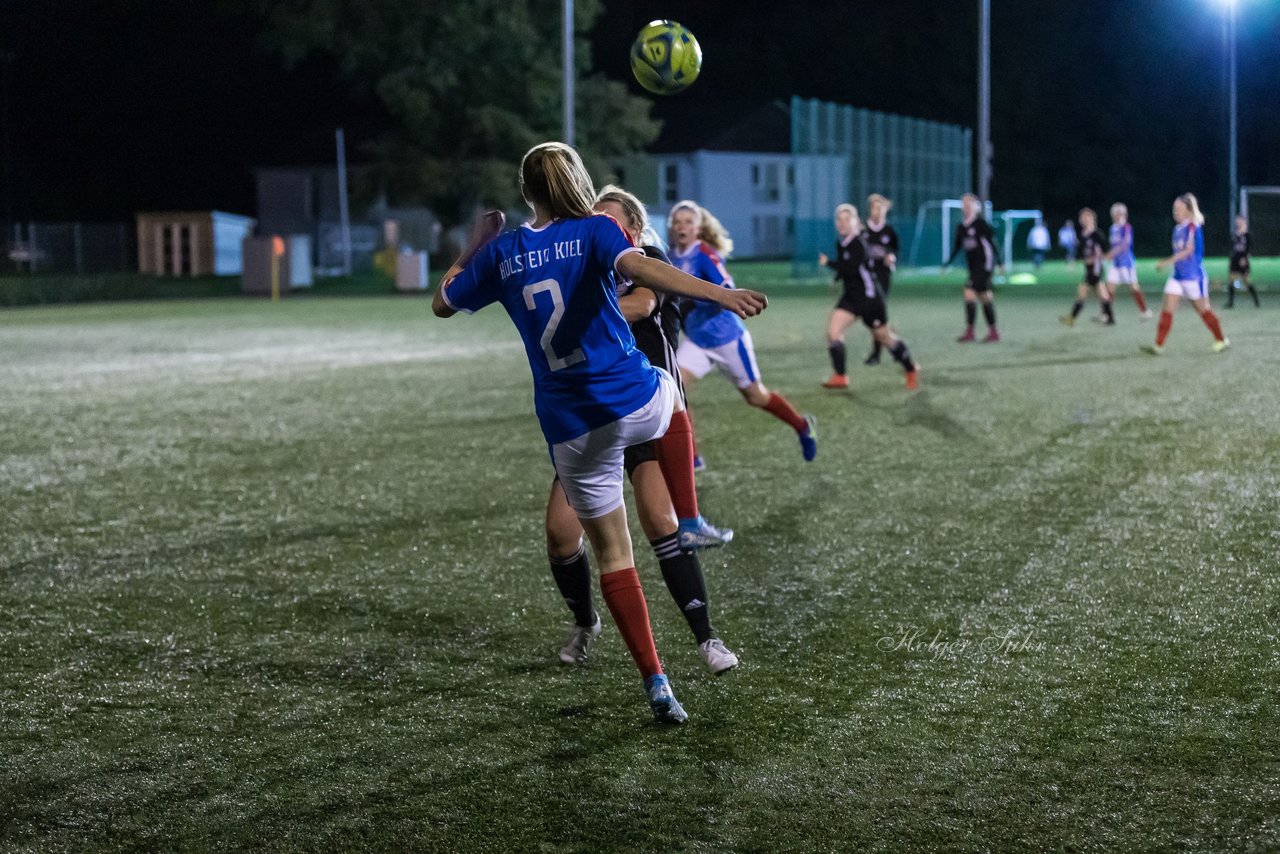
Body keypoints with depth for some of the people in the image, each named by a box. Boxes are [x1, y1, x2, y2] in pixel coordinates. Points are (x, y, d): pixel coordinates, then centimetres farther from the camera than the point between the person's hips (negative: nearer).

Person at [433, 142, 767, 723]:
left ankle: (656, 685, 0)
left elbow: (442, 304, 17)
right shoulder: (595, 232, -5)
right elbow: (637, 267, -26)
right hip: (639, 402, -1)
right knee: (671, 388, 37)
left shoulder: (501, 253, 4)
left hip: (572, 430, 1)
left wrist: (471, 250, 32)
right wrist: (719, 295, -38)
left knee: (612, 554, 8)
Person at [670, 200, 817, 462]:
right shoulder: (674, 256, 1)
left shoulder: (705, 254, -20)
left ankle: (803, 427, 35)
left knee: (755, 396, 9)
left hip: (727, 337, -6)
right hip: (696, 339, 6)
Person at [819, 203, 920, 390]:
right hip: (850, 297, 7)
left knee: (884, 338, 8)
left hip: (869, 298, -7)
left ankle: (911, 370, 30)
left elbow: (852, 268, -33)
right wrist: (838, 277, 3)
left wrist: (828, 263, -27)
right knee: (832, 331, -13)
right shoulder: (841, 244, 5)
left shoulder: (859, 243, -19)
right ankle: (840, 377, -7)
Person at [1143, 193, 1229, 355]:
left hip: (1194, 276, -7)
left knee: (1203, 310, 6)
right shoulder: (1178, 229, 9)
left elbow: (1188, 250, -25)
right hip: (1177, 276, 7)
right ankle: (1158, 346, -8)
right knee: (1167, 309, -5)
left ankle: (1221, 340, 23)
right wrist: (1166, 263, 7)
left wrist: (1167, 262, -31)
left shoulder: (1193, 227, -14)